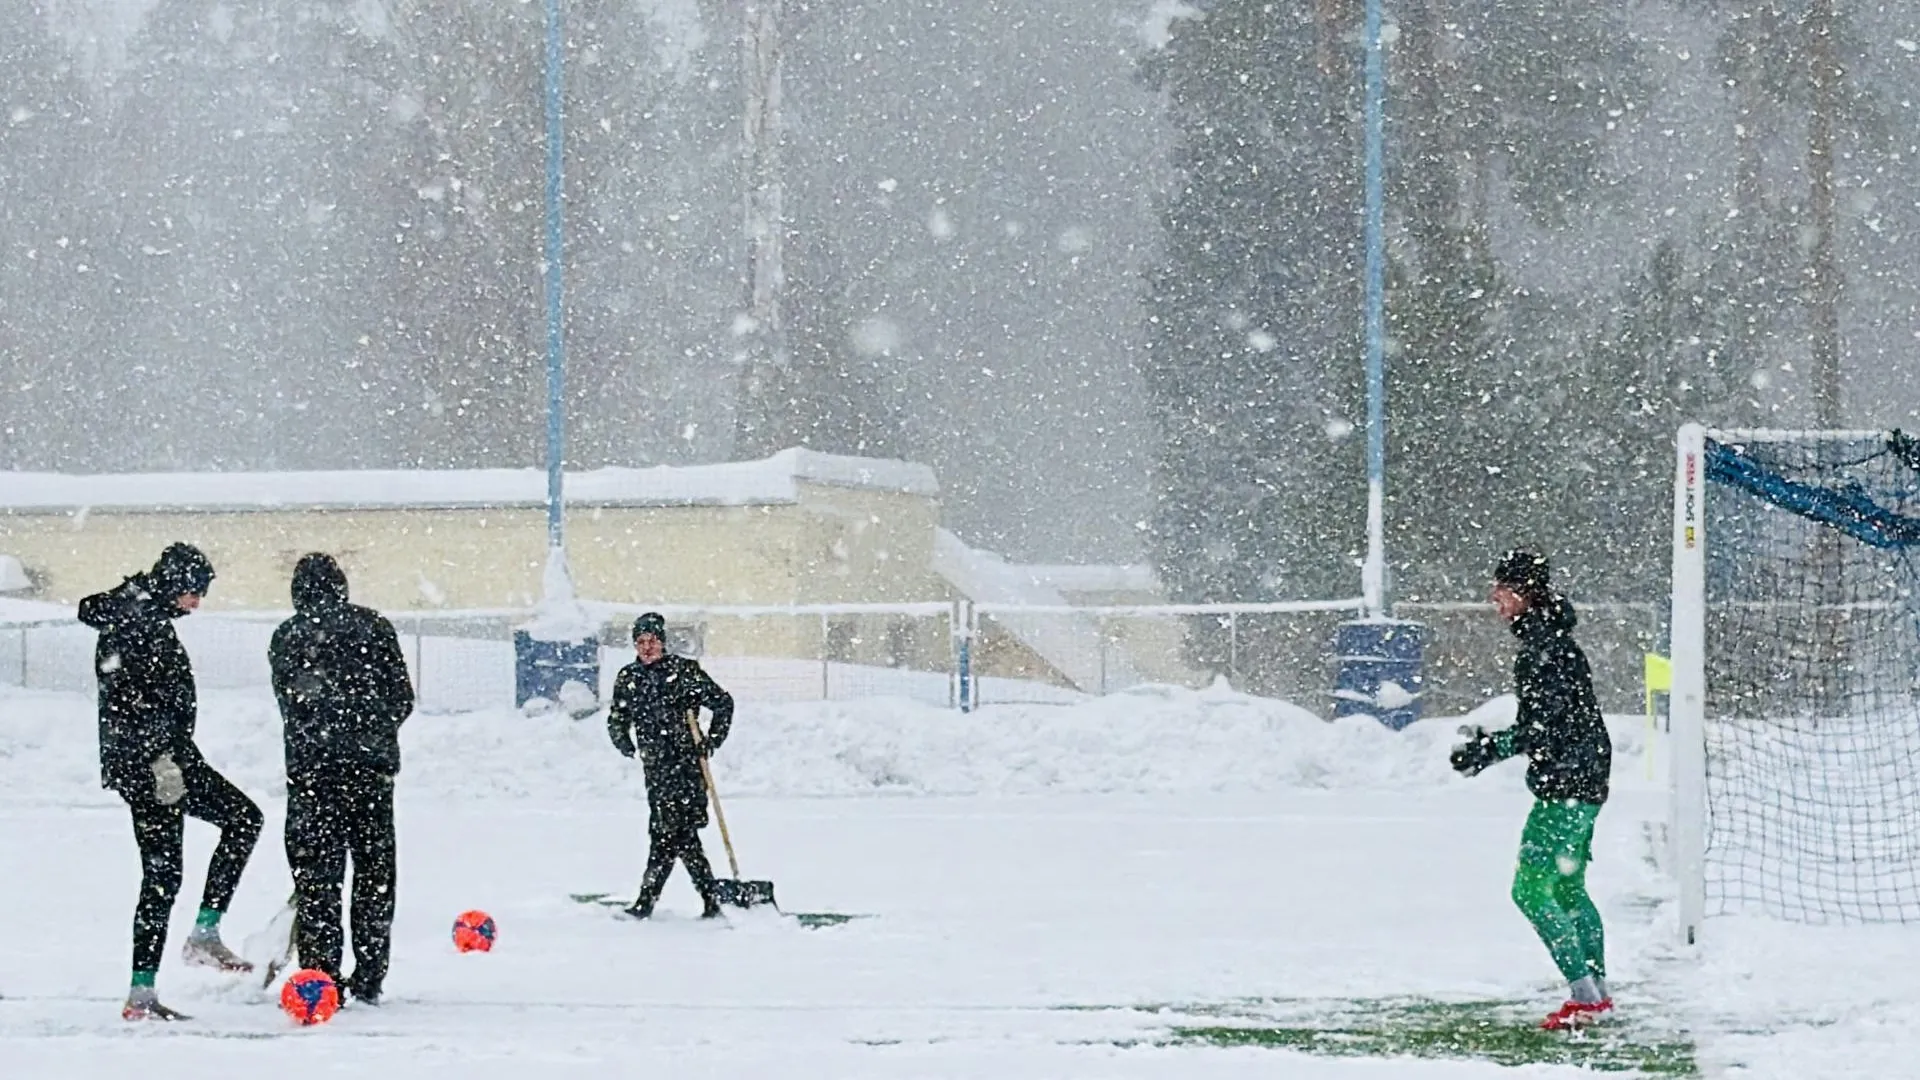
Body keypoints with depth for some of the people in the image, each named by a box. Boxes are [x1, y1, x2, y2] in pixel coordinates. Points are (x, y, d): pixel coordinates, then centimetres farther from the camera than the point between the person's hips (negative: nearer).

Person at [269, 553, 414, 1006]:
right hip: (371, 767, 1)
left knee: (316, 875, 2)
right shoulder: (373, 627, 3)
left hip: (310, 768, -1)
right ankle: (369, 978, 10)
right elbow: (402, 699, 4)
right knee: (375, 872, 10)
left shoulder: (286, 638, 2)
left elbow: (289, 709, 5)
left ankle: (321, 978, -2)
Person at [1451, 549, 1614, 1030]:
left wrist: (1488, 750, -19)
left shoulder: (1545, 644, -18)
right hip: (1579, 780, 11)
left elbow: (1542, 728, -23)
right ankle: (1597, 992, 24)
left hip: (1567, 783, -11)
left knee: (1531, 888, -10)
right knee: (1567, 888, 18)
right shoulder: (1540, 638, 14)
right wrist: (1488, 740, 13)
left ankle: (1584, 994, -10)